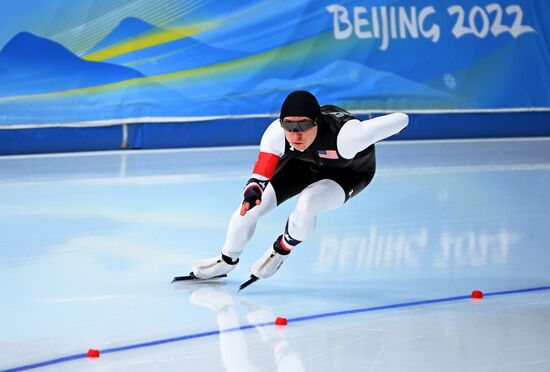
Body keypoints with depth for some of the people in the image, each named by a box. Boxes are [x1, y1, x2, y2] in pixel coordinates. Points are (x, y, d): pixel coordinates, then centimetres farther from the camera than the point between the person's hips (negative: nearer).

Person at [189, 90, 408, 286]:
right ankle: (228, 261, 28)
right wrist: (252, 191, -59)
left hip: (350, 173, -3)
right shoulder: (276, 132, -36)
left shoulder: (344, 135, -47)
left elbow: (401, 120, -45)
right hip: (305, 163, 4)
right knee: (251, 206, -3)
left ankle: (281, 252, 2)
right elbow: (261, 175, -36)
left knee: (306, 204, -31)